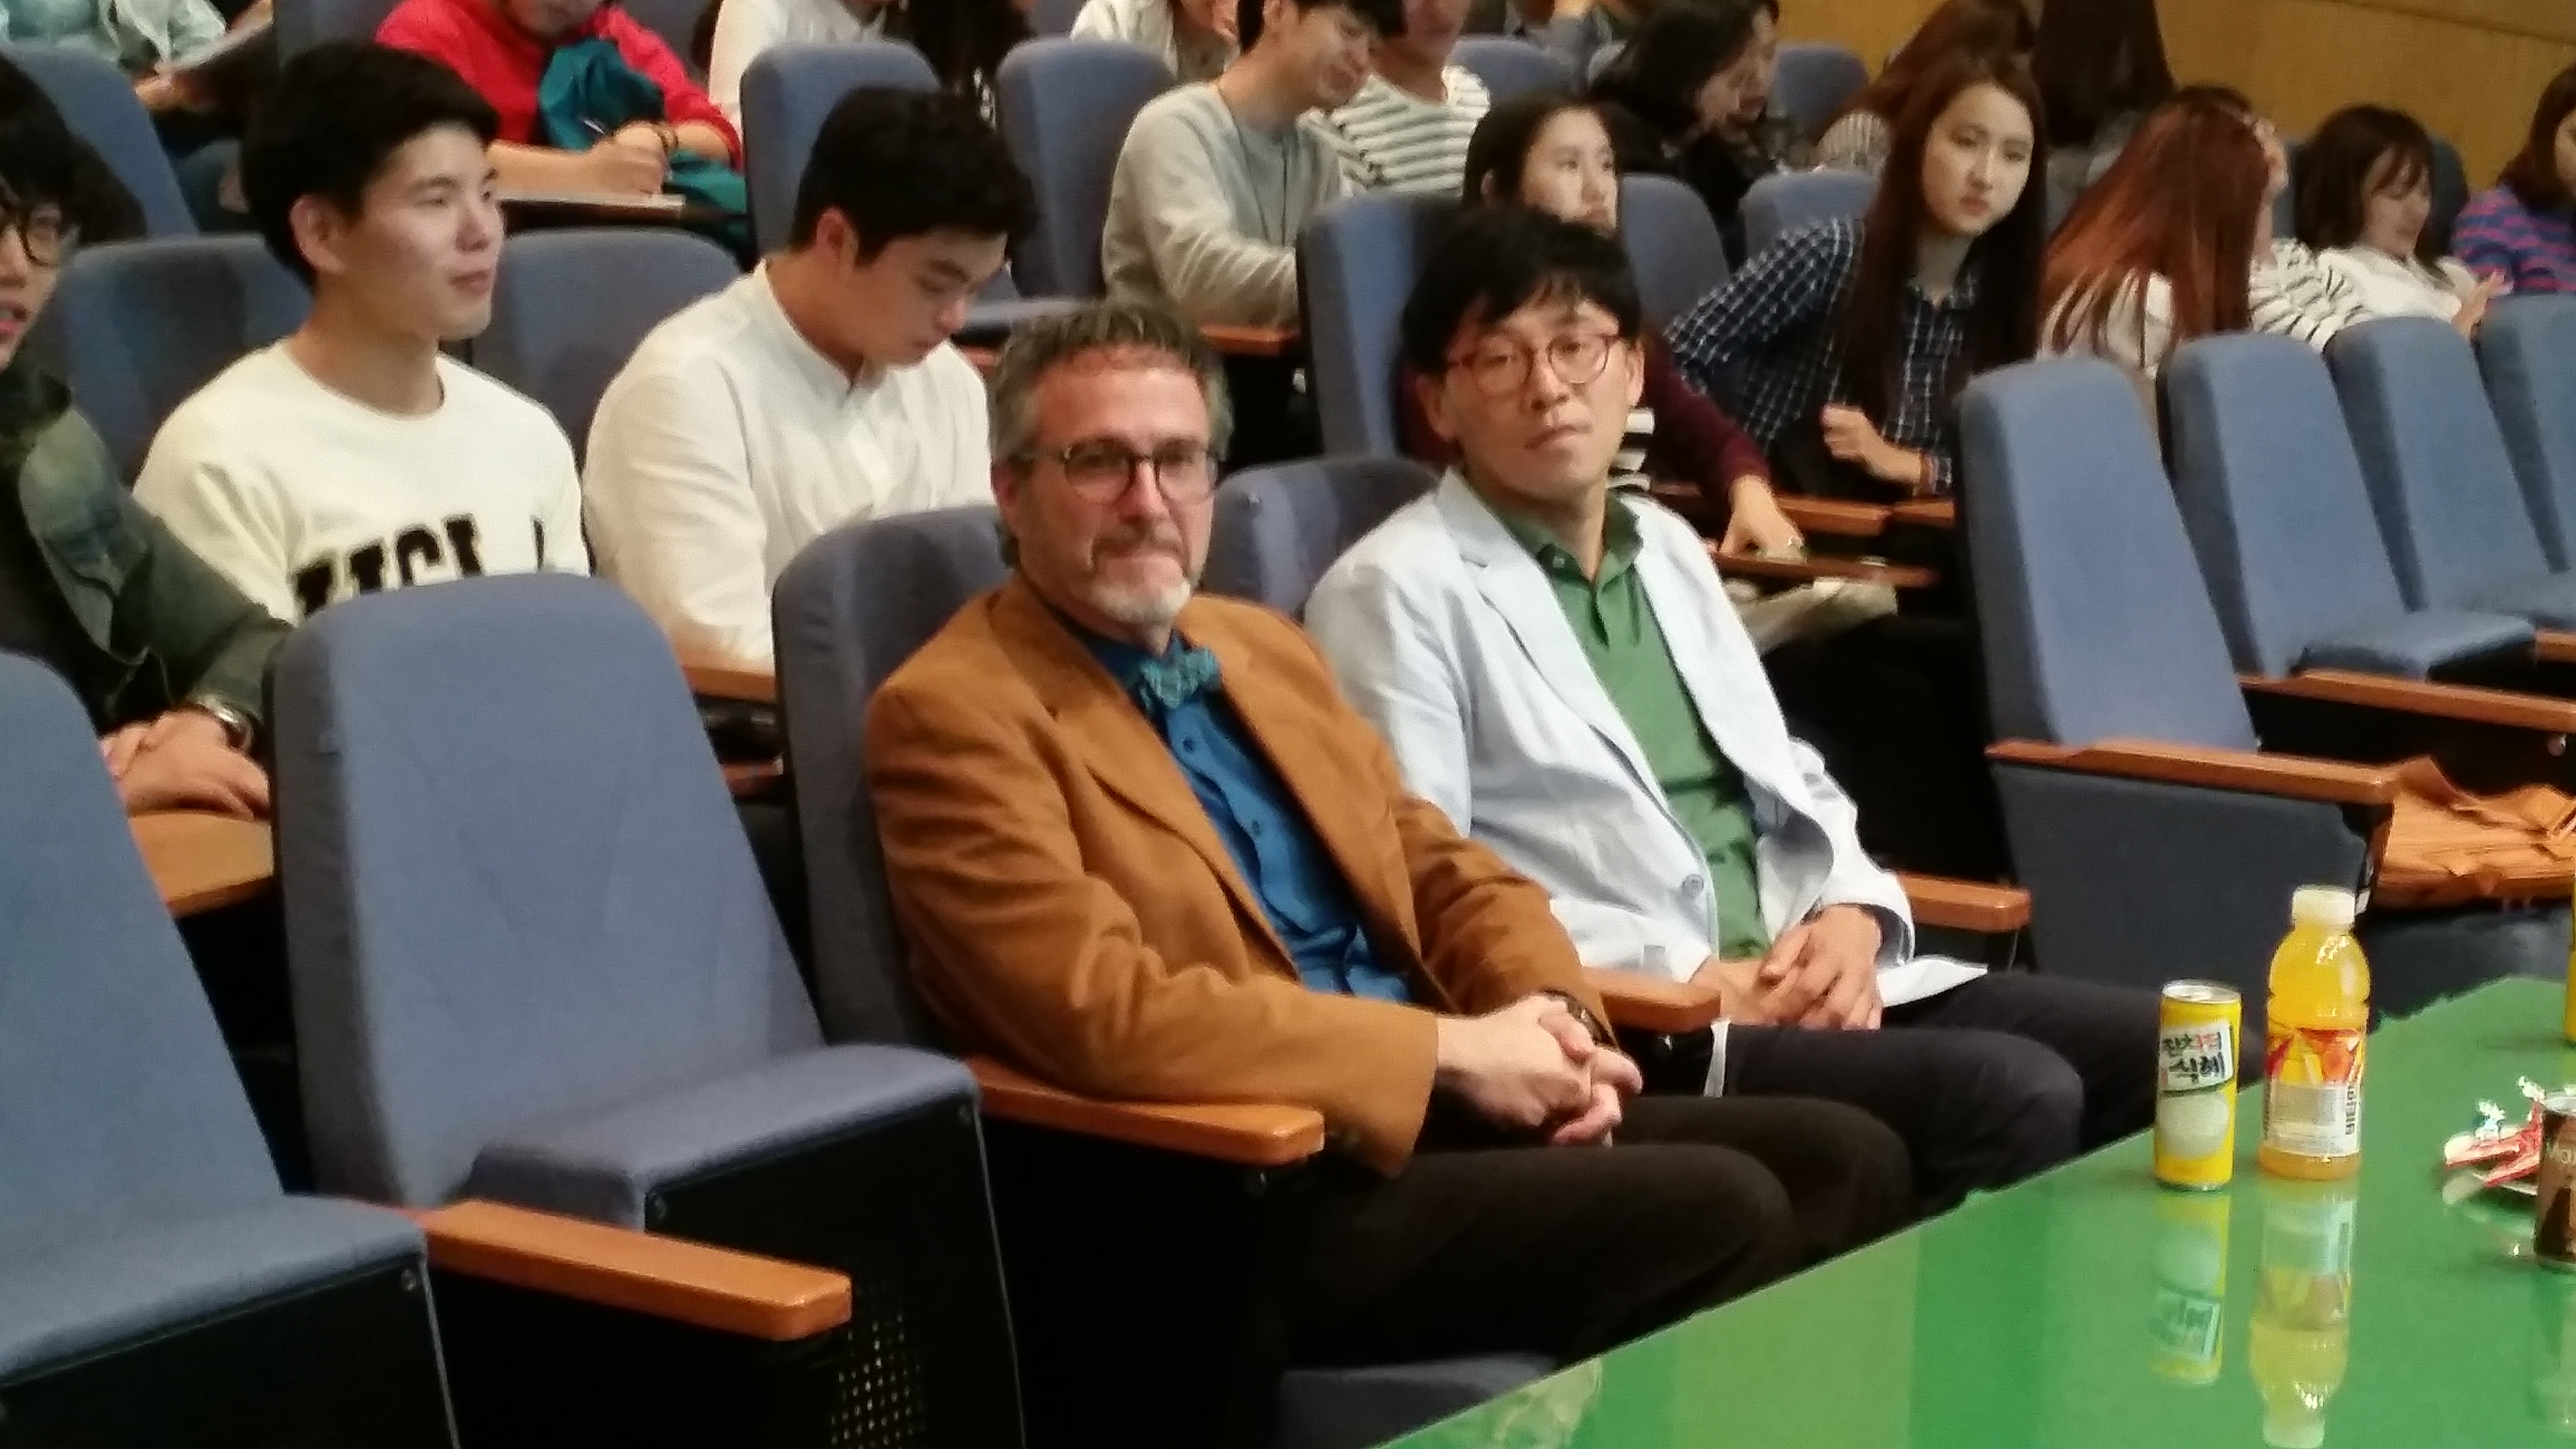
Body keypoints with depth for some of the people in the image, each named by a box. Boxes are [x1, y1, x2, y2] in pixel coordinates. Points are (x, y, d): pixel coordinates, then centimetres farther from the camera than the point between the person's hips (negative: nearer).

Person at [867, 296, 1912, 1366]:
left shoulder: (1263, 647, 17)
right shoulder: (950, 715, -8)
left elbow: (1445, 870, 20)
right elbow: (1106, 1013, -19)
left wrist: (1552, 1017, -4)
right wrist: (1454, 1050, -16)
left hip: (1433, 1110, 8)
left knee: (1842, 1159, -7)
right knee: (1715, 1216, -22)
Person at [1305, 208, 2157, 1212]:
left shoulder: (1668, 548, 21)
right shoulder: (1395, 593, -4)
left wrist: (1850, 920, 0)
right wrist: (1689, 984, -17)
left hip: (1806, 989, 8)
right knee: (2015, 1098, -28)